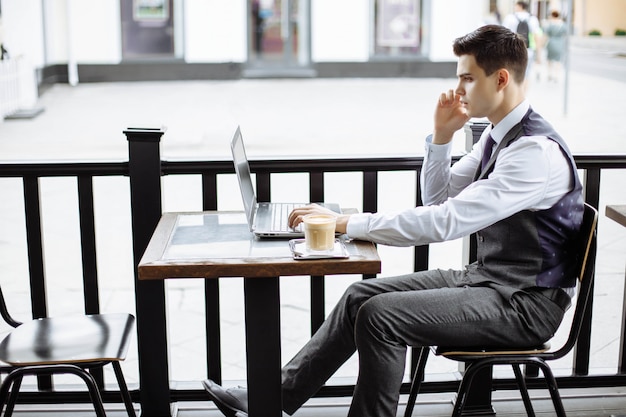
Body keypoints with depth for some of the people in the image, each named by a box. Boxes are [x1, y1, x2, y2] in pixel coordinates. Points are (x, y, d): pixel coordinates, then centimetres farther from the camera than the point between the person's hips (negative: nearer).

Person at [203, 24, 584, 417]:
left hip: (524, 303, -9)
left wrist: (347, 222, -28)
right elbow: (437, 198, 16)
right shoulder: (498, 134, 7)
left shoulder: (536, 149, -23)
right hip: (485, 277, 9)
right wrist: (441, 135, -1)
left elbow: (446, 221, -30)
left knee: (381, 315, -21)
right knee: (364, 294, 2)